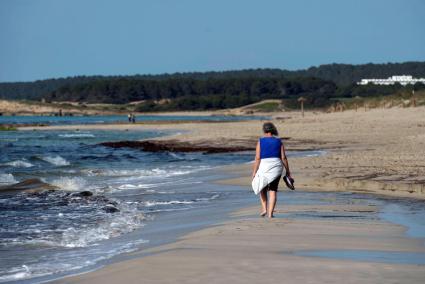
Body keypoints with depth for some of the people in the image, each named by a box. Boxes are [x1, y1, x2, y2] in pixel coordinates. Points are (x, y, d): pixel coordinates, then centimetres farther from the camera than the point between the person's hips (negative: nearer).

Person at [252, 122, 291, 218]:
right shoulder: (279, 141, 4)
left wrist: (254, 172, -3)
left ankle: (264, 209, 6)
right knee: (273, 191, 7)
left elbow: (257, 158, -7)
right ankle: (270, 213, 0)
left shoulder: (261, 141, -2)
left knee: (263, 189, 19)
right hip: (276, 167, 1)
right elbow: (283, 158, 1)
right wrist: (288, 171, 8)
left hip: (264, 167, -1)